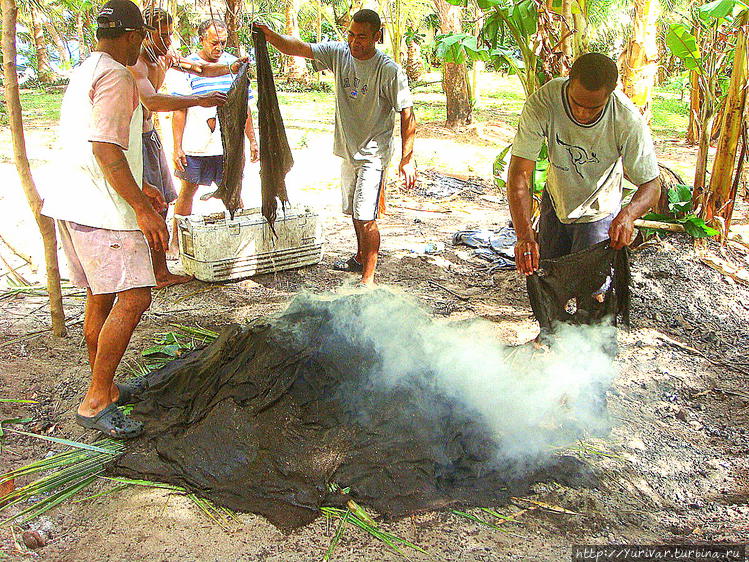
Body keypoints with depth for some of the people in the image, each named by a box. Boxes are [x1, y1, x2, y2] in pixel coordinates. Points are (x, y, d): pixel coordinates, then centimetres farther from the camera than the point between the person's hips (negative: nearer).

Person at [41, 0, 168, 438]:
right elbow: (106, 148, -22)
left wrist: (137, 187, 30)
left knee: (101, 299, 16)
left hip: (75, 205, 11)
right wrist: (141, 209, -23)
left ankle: (104, 388, 26)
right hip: (103, 210, -11)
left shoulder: (83, 74, 22)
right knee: (133, 299, -12)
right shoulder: (116, 77, -12)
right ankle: (96, 402, -8)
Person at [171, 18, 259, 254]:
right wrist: (177, 147, -8)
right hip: (195, 145, -2)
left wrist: (252, 139, 11)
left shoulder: (234, 64, 8)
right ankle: (177, 240, 17)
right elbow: (179, 111, -3)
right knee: (187, 190, 6)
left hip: (229, 145, 3)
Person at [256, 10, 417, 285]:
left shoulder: (390, 71, -16)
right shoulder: (339, 53, -1)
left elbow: (407, 115, -13)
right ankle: (361, 257, 41)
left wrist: (407, 159, -16)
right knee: (353, 212, 20)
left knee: (365, 216, -13)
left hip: (373, 154, -6)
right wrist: (271, 36, -23)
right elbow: (297, 48, -3)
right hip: (348, 151, 7)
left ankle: (368, 278, -5)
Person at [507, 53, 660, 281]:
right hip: (555, 202, 2)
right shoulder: (542, 102, -32)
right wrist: (524, 235, -47)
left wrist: (628, 214, -47)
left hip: (598, 213, -2)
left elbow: (651, 185, -24)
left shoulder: (628, 120, -31)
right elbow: (519, 174, -35)